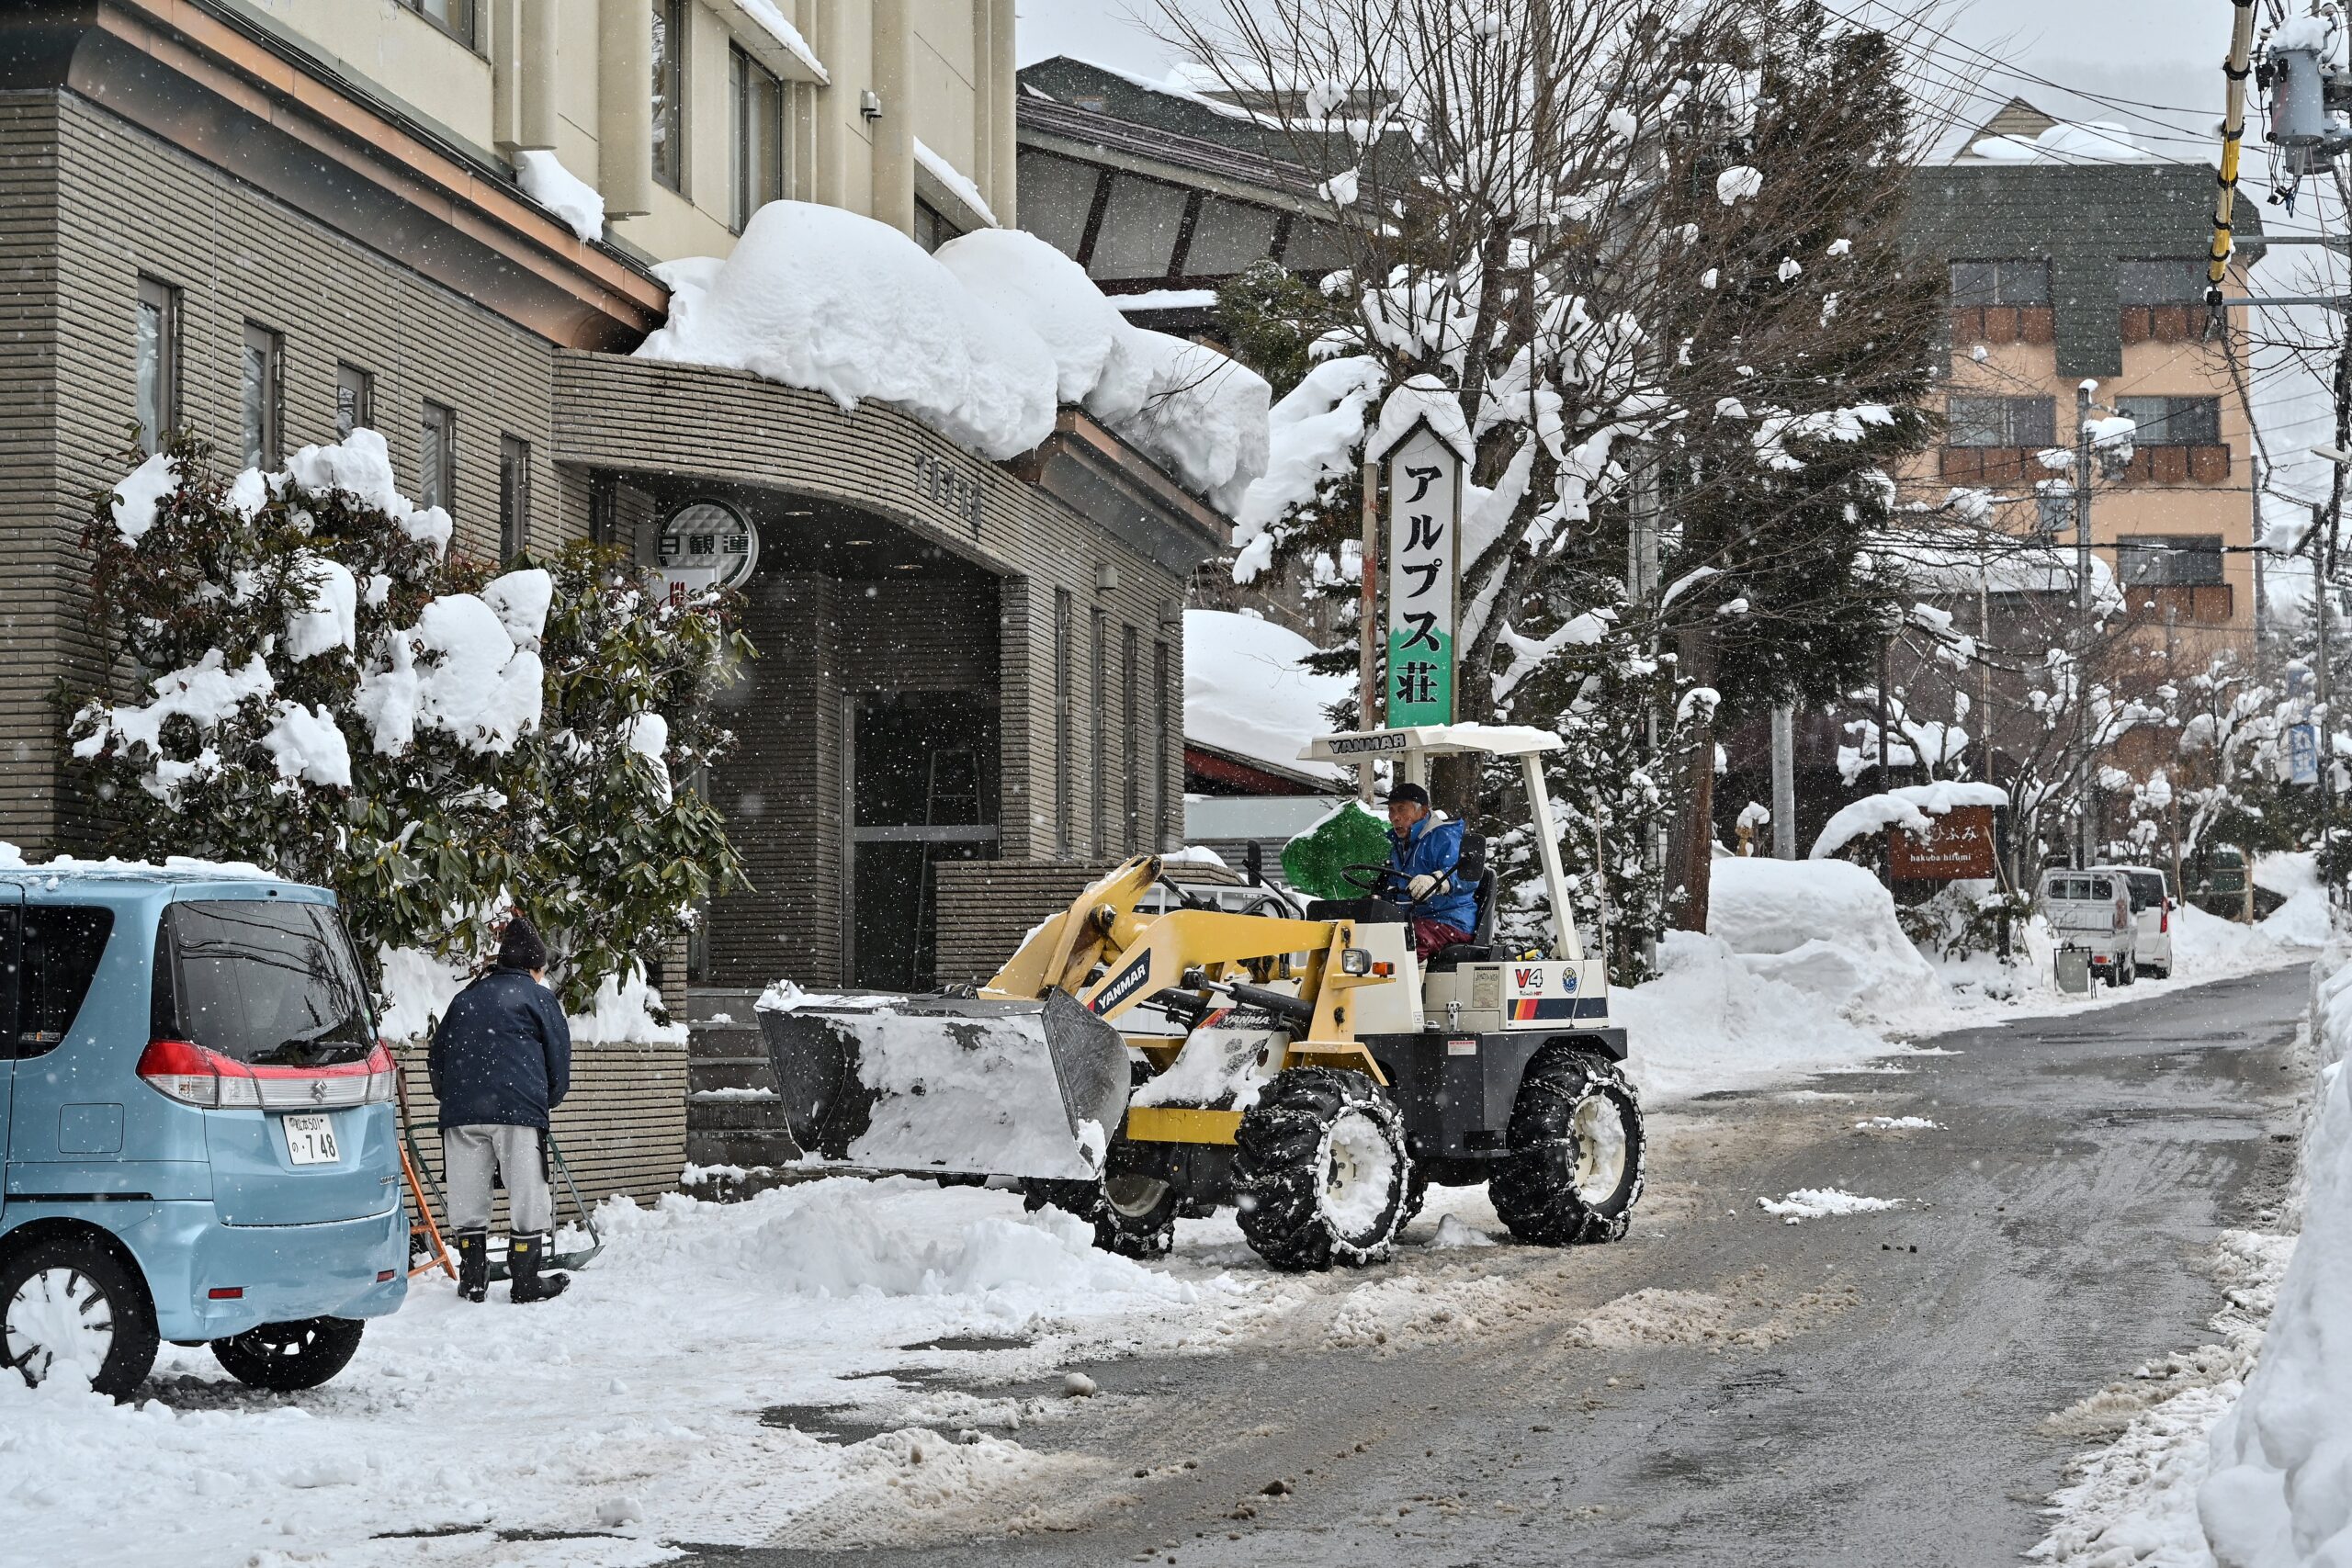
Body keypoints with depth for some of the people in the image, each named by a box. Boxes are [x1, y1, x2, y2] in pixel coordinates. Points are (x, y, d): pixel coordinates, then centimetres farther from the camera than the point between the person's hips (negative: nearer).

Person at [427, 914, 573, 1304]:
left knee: (468, 1197, 10)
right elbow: (559, 1056, 7)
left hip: (460, 1110, 4)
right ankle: (525, 1279, 5)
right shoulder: (538, 996, 9)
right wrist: (548, 1099, 24)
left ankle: (472, 1278, 14)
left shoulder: (467, 997, 22)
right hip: (519, 1109, -4)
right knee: (528, 1197, 3)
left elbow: (437, 1055, 22)